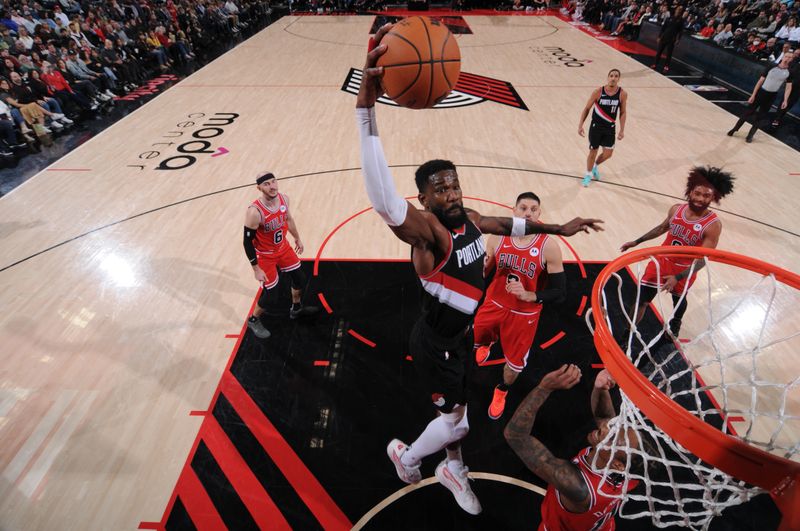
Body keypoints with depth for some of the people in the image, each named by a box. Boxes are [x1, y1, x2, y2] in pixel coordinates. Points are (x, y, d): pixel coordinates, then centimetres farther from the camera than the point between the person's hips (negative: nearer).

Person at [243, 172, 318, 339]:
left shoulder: (284, 199, -14)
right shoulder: (255, 212, -33)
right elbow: (247, 242, -24)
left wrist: (297, 238, 20)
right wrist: (256, 269, -20)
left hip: (283, 247, 7)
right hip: (265, 255, -6)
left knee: (300, 278, 18)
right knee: (269, 291, 3)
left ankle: (296, 308, 46)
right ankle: (254, 321, 32)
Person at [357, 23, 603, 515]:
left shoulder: (470, 219, -5)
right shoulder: (426, 229, -30)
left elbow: (511, 223, 16)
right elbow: (384, 198, -50)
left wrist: (557, 228, 20)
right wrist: (368, 104, -59)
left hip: (463, 332, 7)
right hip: (436, 339, -7)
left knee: (458, 411, 25)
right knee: (457, 418, 9)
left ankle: (454, 470, 52)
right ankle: (406, 457, 39)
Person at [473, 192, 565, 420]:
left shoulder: (549, 246, -20)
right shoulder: (497, 237, -12)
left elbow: (559, 291, -17)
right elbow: (482, 272, 1)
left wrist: (529, 296, -33)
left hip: (524, 315, -2)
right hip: (493, 305, 3)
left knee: (514, 362, 14)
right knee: (475, 340, 22)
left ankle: (501, 392, 48)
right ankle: (486, 345, 63)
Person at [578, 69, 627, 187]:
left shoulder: (622, 94, -8)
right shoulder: (598, 92, -14)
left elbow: (623, 113, 1)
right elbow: (587, 108, -5)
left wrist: (622, 130, -2)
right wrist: (580, 125, -11)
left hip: (610, 128, 2)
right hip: (596, 127, -2)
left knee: (608, 154, 7)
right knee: (593, 151, 5)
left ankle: (595, 166, 38)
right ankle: (588, 174, 27)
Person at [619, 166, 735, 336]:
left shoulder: (713, 225, -24)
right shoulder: (676, 210, -12)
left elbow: (703, 259, -25)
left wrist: (678, 277, -35)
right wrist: (637, 242, 12)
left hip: (684, 271, -2)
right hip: (661, 261, 2)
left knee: (679, 300, 26)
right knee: (641, 300, 0)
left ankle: (675, 326, 57)